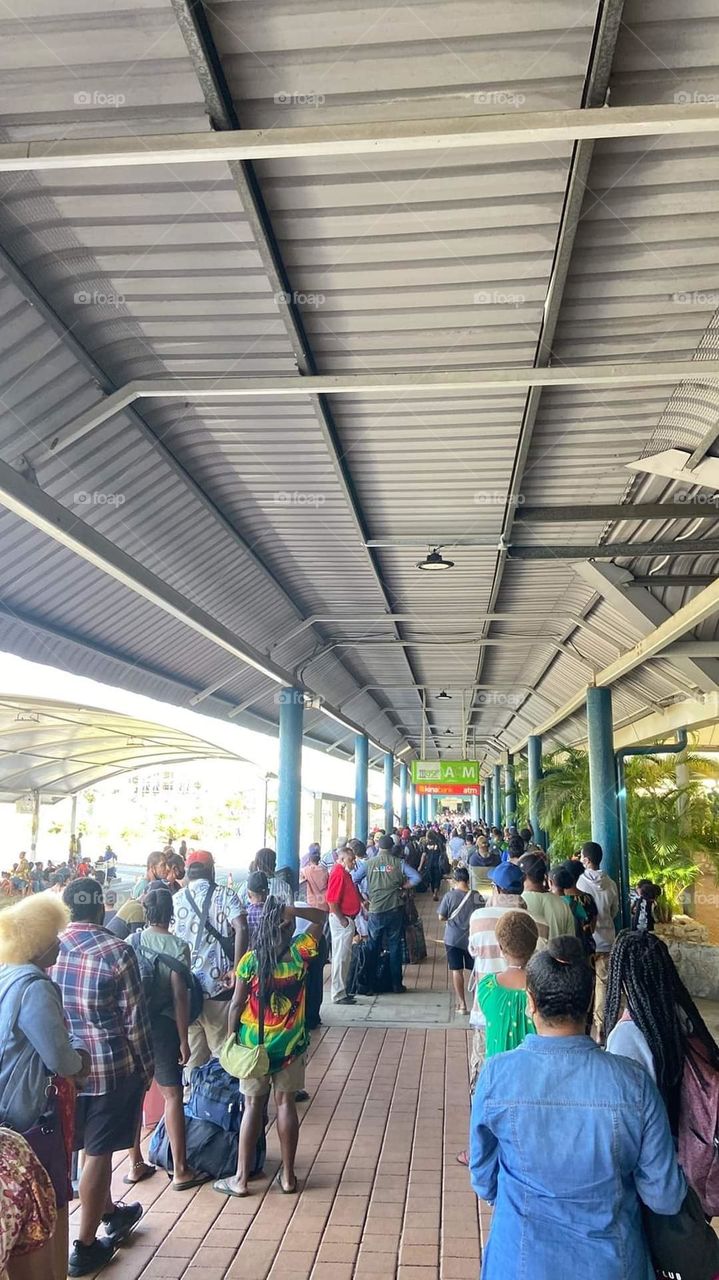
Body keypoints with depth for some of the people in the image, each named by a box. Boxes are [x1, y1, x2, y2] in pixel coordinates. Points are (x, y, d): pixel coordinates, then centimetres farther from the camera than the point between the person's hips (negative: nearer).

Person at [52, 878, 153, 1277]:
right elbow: (134, 1019, -13)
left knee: (88, 1147, 23)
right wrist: (146, 1066, 1)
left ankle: (110, 1212, 42)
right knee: (98, 1154, 8)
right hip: (110, 1066, -5)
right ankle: (85, 1247, 19)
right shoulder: (117, 952, -18)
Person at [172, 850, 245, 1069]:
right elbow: (241, 928, -17)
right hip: (217, 984, -3)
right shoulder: (225, 895, -2)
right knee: (222, 1049, 9)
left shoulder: (175, 899, 6)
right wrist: (236, 969, -13)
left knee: (192, 1052, 14)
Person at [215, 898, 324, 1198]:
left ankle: (241, 1179, 17)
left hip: (253, 1043, -1)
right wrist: (292, 910, -10)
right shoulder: (300, 953, -10)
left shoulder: (250, 960, -13)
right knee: (286, 1104, 11)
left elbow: (236, 1004, -9)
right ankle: (288, 1176, 19)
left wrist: (230, 1038, 3)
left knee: (253, 1105, 9)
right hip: (290, 1043, 1)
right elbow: (321, 917, 1)